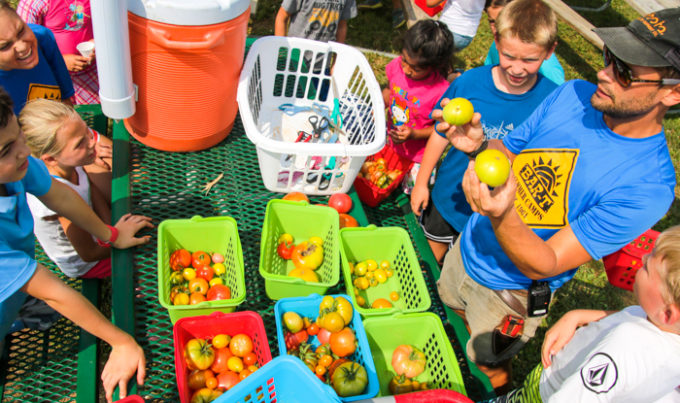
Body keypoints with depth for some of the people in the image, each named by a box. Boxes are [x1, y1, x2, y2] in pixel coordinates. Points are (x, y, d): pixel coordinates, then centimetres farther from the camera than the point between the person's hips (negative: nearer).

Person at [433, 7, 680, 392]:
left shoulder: (648, 187, -31)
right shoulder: (572, 95, -16)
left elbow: (544, 264, -30)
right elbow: (507, 154, -3)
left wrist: (500, 214, -51)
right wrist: (478, 144, -27)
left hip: (510, 292, -4)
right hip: (468, 247, 5)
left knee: (488, 364, 24)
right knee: (448, 309, 33)